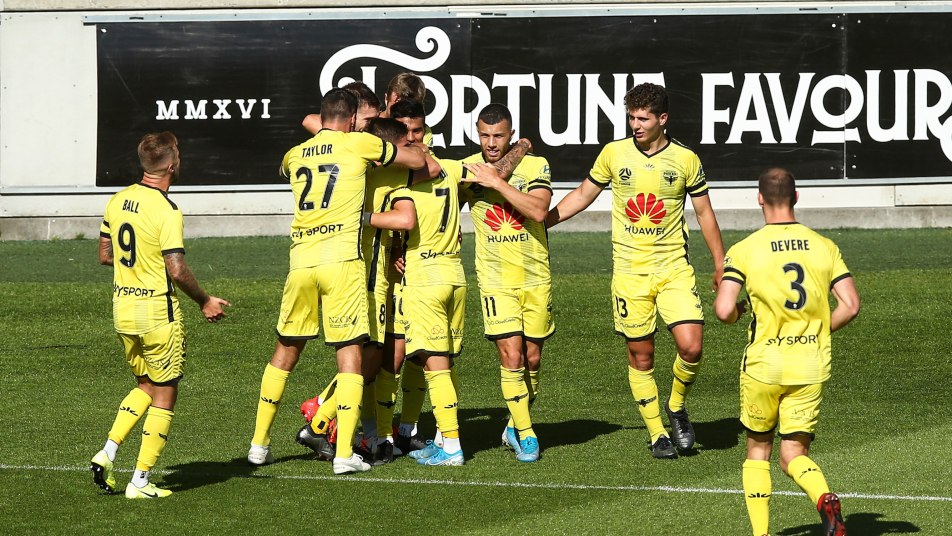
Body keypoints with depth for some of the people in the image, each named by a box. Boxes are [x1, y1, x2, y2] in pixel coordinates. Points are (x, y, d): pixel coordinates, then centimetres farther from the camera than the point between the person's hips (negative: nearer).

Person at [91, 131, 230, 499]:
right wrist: (204, 301, -8)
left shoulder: (117, 201, 4)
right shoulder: (166, 211, -18)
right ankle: (141, 481, 4)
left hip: (122, 308, 7)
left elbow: (104, 255, 12)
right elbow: (177, 271, -21)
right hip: (158, 312, -7)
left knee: (145, 386, 22)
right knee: (164, 396, 5)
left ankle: (107, 453, 8)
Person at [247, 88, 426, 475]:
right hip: (342, 261, -4)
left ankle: (260, 443, 22)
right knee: (350, 353, 0)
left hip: (300, 260, 4)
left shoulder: (294, 156, 14)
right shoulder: (359, 144, 2)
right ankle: (344, 453, -7)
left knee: (285, 351, 16)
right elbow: (418, 160, 10)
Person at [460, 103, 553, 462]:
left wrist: (498, 182, -22)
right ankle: (525, 434, -2)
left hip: (536, 277, 1)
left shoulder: (534, 165, -3)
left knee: (532, 358, 7)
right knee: (511, 356, -12)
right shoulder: (466, 169, 1)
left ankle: (515, 426, 27)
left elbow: (539, 211, -19)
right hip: (495, 279, -1)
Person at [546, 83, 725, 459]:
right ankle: (657, 435, 16)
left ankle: (676, 407, 14)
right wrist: (538, 222, 11)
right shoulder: (614, 153, 0)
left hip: (675, 270, -1)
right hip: (630, 272, 1)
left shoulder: (686, 159, -2)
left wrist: (720, 265, 10)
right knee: (640, 357, 3)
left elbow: (704, 213, 9)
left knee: (691, 346, -14)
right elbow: (583, 195, 14)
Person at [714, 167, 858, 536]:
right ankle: (824, 499, -25)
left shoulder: (744, 250, -6)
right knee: (794, 455, 7)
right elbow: (850, 305, -2)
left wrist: (737, 311, 9)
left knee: (757, 450, 17)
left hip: (763, 366, -2)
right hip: (812, 367, 2)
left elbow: (724, 310, -14)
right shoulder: (824, 247, 2)